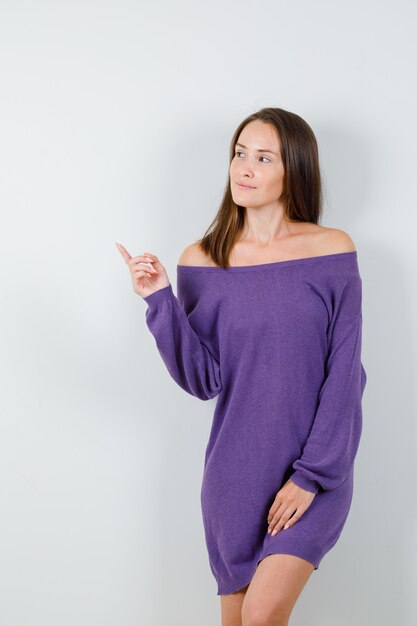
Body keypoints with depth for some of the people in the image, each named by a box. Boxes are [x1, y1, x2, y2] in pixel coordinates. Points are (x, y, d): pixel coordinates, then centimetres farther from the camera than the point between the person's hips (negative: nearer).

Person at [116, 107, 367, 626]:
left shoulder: (333, 251, -5)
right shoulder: (201, 261, -2)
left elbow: (344, 376, -6)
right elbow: (203, 380, -7)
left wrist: (312, 475, -11)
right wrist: (160, 300, -18)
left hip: (316, 475, -2)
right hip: (235, 471, 2)